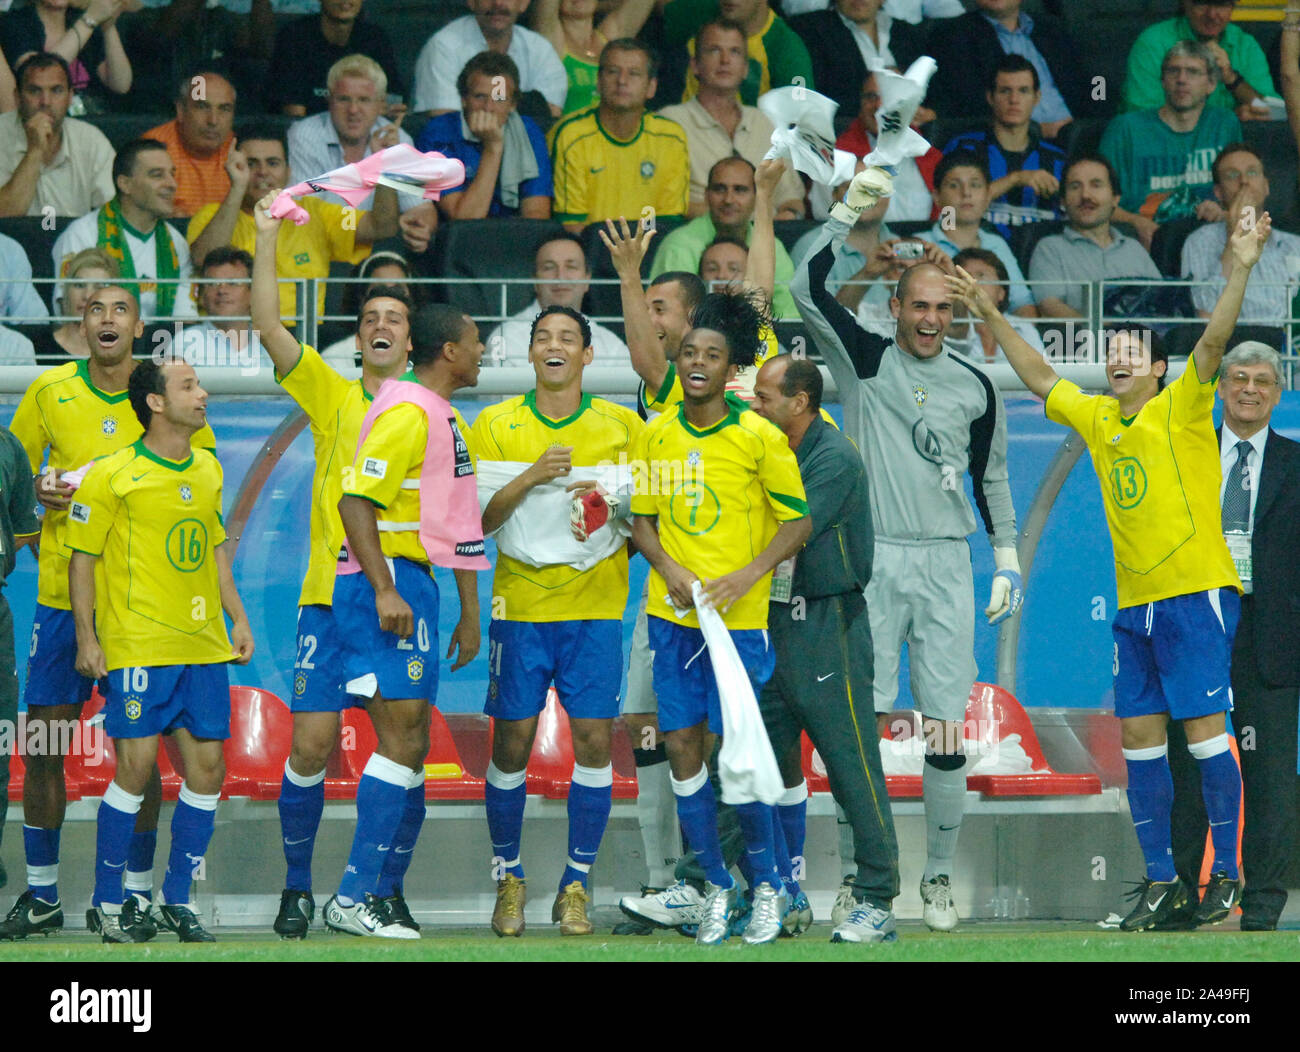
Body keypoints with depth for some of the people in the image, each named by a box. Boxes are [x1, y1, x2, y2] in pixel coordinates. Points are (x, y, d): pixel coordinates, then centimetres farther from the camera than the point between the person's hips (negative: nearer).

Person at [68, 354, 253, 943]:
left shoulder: (208, 470, 13)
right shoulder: (113, 476, -7)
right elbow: (82, 556, -3)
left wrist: (237, 619, 18)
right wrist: (87, 637, -8)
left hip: (204, 647, 6)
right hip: (139, 645, -6)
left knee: (207, 770, 3)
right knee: (136, 767, -8)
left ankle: (178, 899, 16)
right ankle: (108, 901, 5)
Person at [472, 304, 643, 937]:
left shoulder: (623, 427, 6)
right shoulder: (496, 426, 4)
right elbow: (476, 519, -2)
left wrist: (612, 510, -10)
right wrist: (531, 478, -15)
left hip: (595, 607, 0)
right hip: (519, 605, 0)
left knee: (593, 739, -5)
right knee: (512, 743, -1)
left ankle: (576, 886, 4)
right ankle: (508, 880, 13)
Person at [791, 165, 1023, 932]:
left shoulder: (976, 388, 10)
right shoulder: (865, 361, 4)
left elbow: (992, 477, 18)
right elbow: (808, 288, -6)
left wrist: (1009, 561, 13)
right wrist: (850, 212, -10)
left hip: (946, 565, 1)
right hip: (873, 561, -1)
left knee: (947, 736, -3)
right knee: (864, 724, -4)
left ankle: (940, 879, 6)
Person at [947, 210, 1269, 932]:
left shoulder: (1181, 408, -3)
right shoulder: (1096, 418, 13)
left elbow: (1213, 342, -17)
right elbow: (1038, 377, 26)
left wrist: (1240, 270, -29)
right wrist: (990, 317, 25)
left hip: (1195, 593, -7)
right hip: (1133, 603, 7)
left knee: (1204, 728, -9)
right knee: (1139, 738, 6)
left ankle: (1226, 876, -5)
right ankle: (1161, 880, 11)